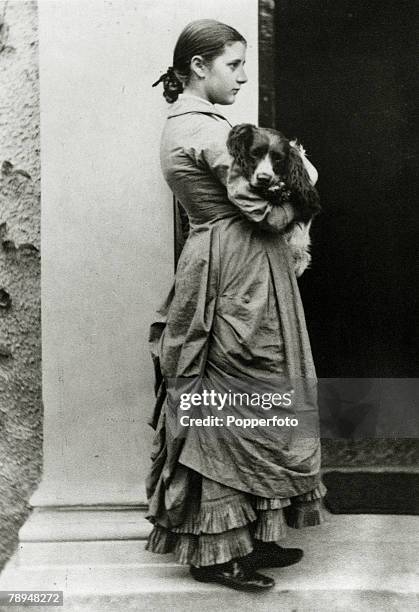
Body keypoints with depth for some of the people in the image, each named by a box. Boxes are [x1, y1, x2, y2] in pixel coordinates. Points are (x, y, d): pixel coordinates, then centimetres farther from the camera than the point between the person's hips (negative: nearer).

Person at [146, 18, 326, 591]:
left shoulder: (180, 124, 17)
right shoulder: (211, 129, -15)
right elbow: (265, 213, -17)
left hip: (215, 265, 10)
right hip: (241, 278, -10)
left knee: (219, 408, 12)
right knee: (235, 409, -2)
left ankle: (243, 537, 24)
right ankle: (218, 549, 9)